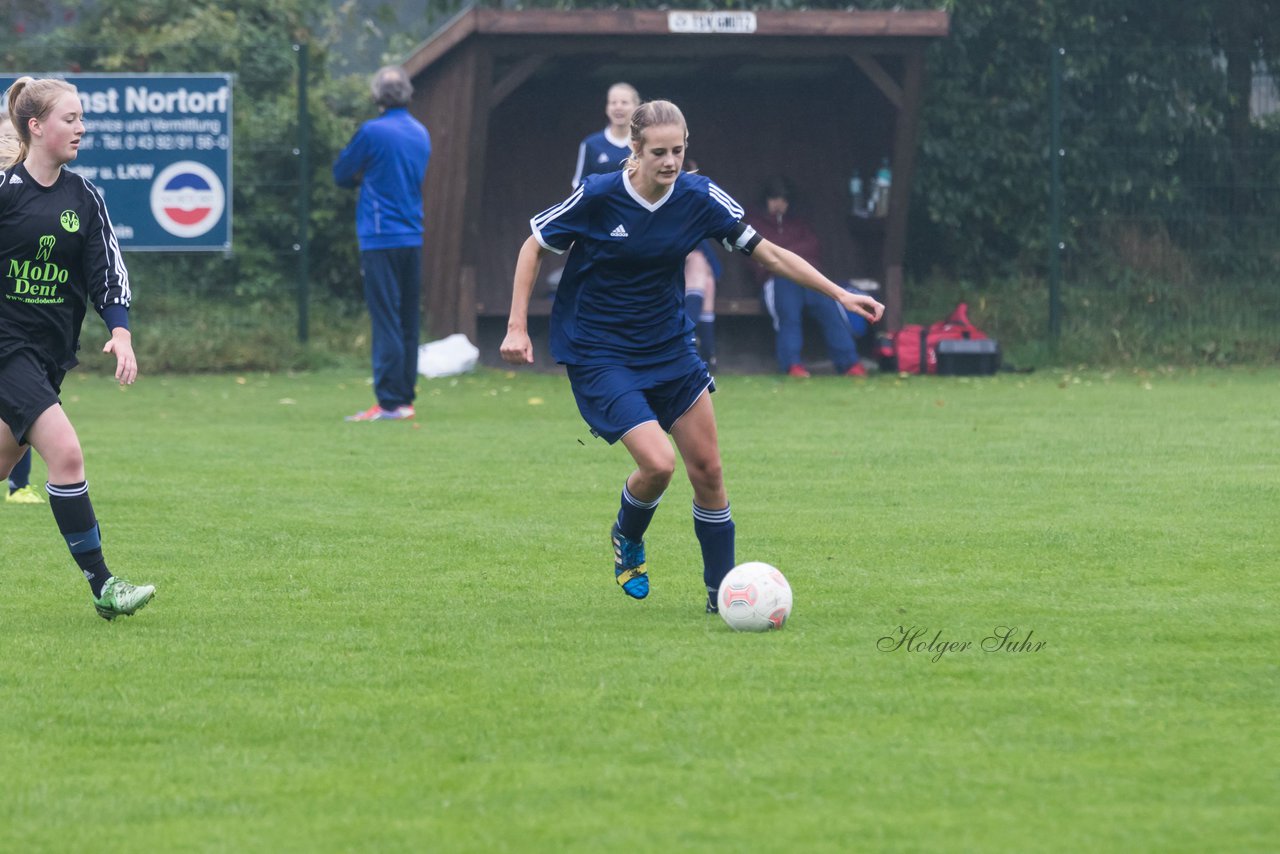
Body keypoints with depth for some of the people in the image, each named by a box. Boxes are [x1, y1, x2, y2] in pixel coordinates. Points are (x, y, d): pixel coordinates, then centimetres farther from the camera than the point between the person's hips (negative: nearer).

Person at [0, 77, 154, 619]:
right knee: (66, 453, -19)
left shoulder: (84, 197, 7)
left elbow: (107, 269, 5)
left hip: (53, 352, 7)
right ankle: (102, 588, -19)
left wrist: (120, 331, -9)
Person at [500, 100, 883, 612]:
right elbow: (534, 247, -4)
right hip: (598, 354, -4)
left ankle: (722, 593, 17)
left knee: (707, 470, 2)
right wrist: (517, 327, -10)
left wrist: (839, 295, -6)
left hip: (670, 348, 5)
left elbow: (770, 256, 0)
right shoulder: (598, 197, -17)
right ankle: (627, 540, 15)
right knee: (657, 464, -19)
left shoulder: (700, 199, -8)